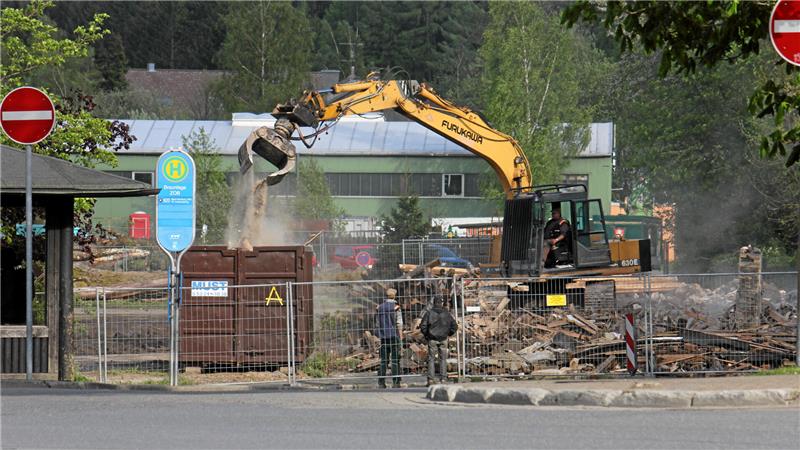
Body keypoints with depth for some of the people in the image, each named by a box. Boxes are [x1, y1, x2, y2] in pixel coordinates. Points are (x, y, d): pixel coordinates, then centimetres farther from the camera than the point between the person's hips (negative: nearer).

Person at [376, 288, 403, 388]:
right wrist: (401, 337, -2)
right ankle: (395, 382, -3)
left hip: (383, 336, 4)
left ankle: (381, 382, 4)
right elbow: (399, 323, -7)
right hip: (394, 336, -4)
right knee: (395, 360, 0)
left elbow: (378, 323, 11)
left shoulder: (380, 307, 6)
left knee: (383, 361, 7)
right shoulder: (396, 307, -6)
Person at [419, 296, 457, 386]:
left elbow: (423, 326, -8)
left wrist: (426, 335, 7)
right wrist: (449, 334, 15)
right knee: (443, 359, 7)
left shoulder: (429, 313, -6)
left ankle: (431, 379, -4)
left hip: (432, 339, -1)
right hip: (443, 339, 1)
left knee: (431, 359, 3)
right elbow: (454, 325, 1)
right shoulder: (446, 313, 0)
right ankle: (443, 379, 2)